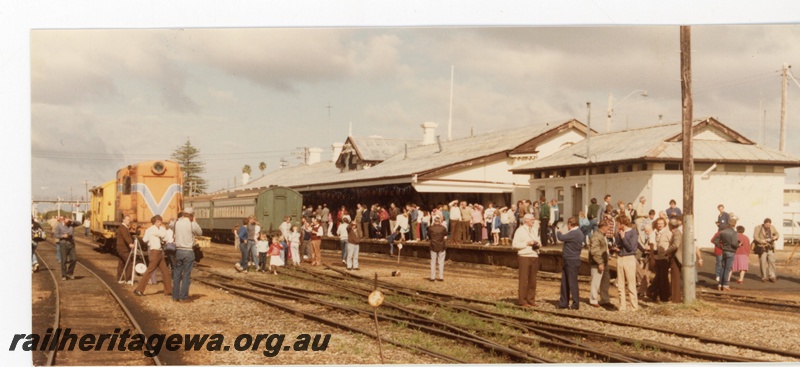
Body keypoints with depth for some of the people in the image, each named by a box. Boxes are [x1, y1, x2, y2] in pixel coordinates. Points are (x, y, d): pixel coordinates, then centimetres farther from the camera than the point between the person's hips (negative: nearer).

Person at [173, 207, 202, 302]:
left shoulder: (177, 223, 1)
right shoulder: (192, 224, -10)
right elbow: (200, 233, 4)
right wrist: (194, 221, 8)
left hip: (178, 250, 4)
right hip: (188, 251, -4)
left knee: (177, 274, 10)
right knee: (186, 275, 2)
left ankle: (175, 296, 14)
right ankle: (183, 297, 2)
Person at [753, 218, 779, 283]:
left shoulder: (772, 228, 8)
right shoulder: (758, 228, -4)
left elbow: (776, 233, 21)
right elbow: (755, 237, -11)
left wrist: (775, 237, -3)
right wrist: (761, 241, -26)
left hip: (770, 248, 3)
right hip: (762, 248, -3)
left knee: (771, 261, -5)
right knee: (763, 262, -1)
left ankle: (772, 276, 0)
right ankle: (764, 277, 8)